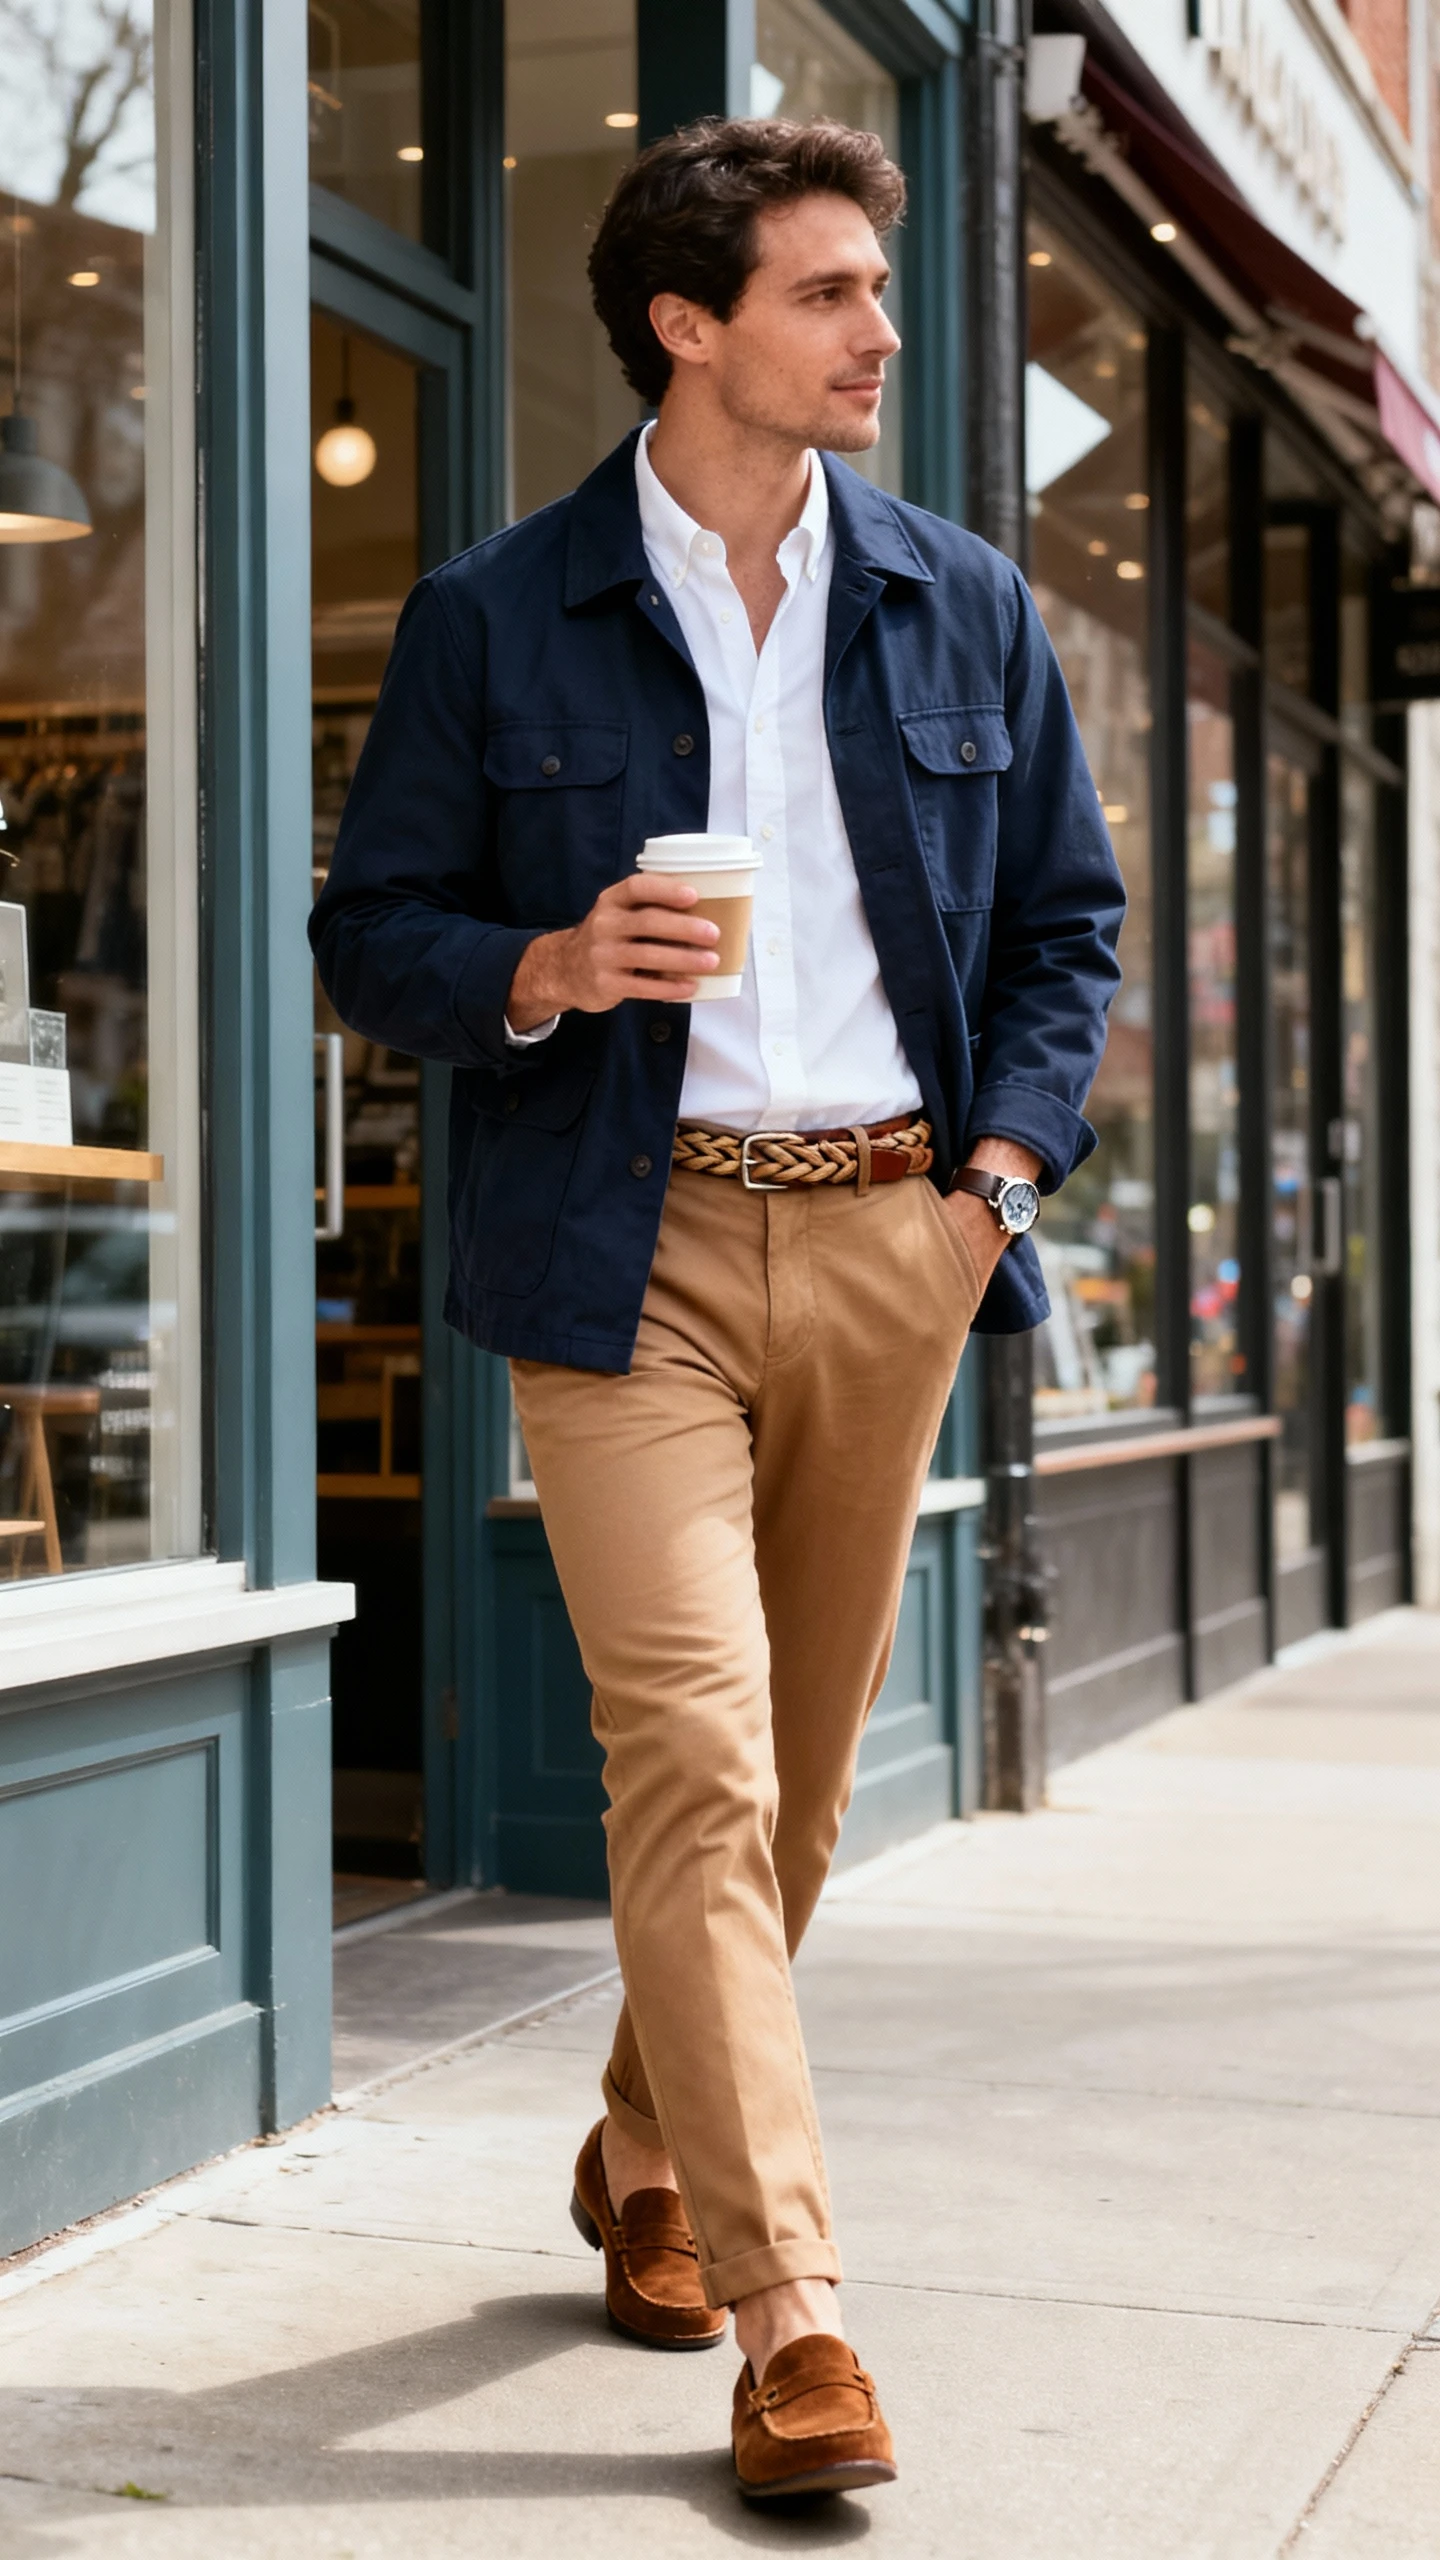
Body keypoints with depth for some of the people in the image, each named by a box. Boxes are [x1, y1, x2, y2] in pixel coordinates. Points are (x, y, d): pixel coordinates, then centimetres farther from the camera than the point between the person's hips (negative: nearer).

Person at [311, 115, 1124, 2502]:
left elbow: (1066, 918, 15)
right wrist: (548, 971, -16)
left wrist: (1005, 1164, 1)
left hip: (888, 1234, 4)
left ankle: (649, 2156, 34)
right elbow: (373, 934, 4)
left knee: (801, 1771, 12)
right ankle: (791, 2310, -9)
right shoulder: (493, 620, 1)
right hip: (627, 1251, -3)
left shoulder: (966, 607, 10)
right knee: (693, 1757, -13)